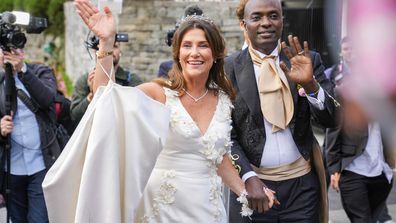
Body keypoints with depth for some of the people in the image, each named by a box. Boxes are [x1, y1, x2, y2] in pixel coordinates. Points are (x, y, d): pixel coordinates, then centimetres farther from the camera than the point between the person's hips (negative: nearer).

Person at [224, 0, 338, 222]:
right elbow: (226, 134, -2)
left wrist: (310, 84, -20)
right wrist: (249, 177, -14)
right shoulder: (229, 68, -3)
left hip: (302, 185, 1)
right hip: (253, 184, -1)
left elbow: (332, 119, -4)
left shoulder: (308, 60, 1)